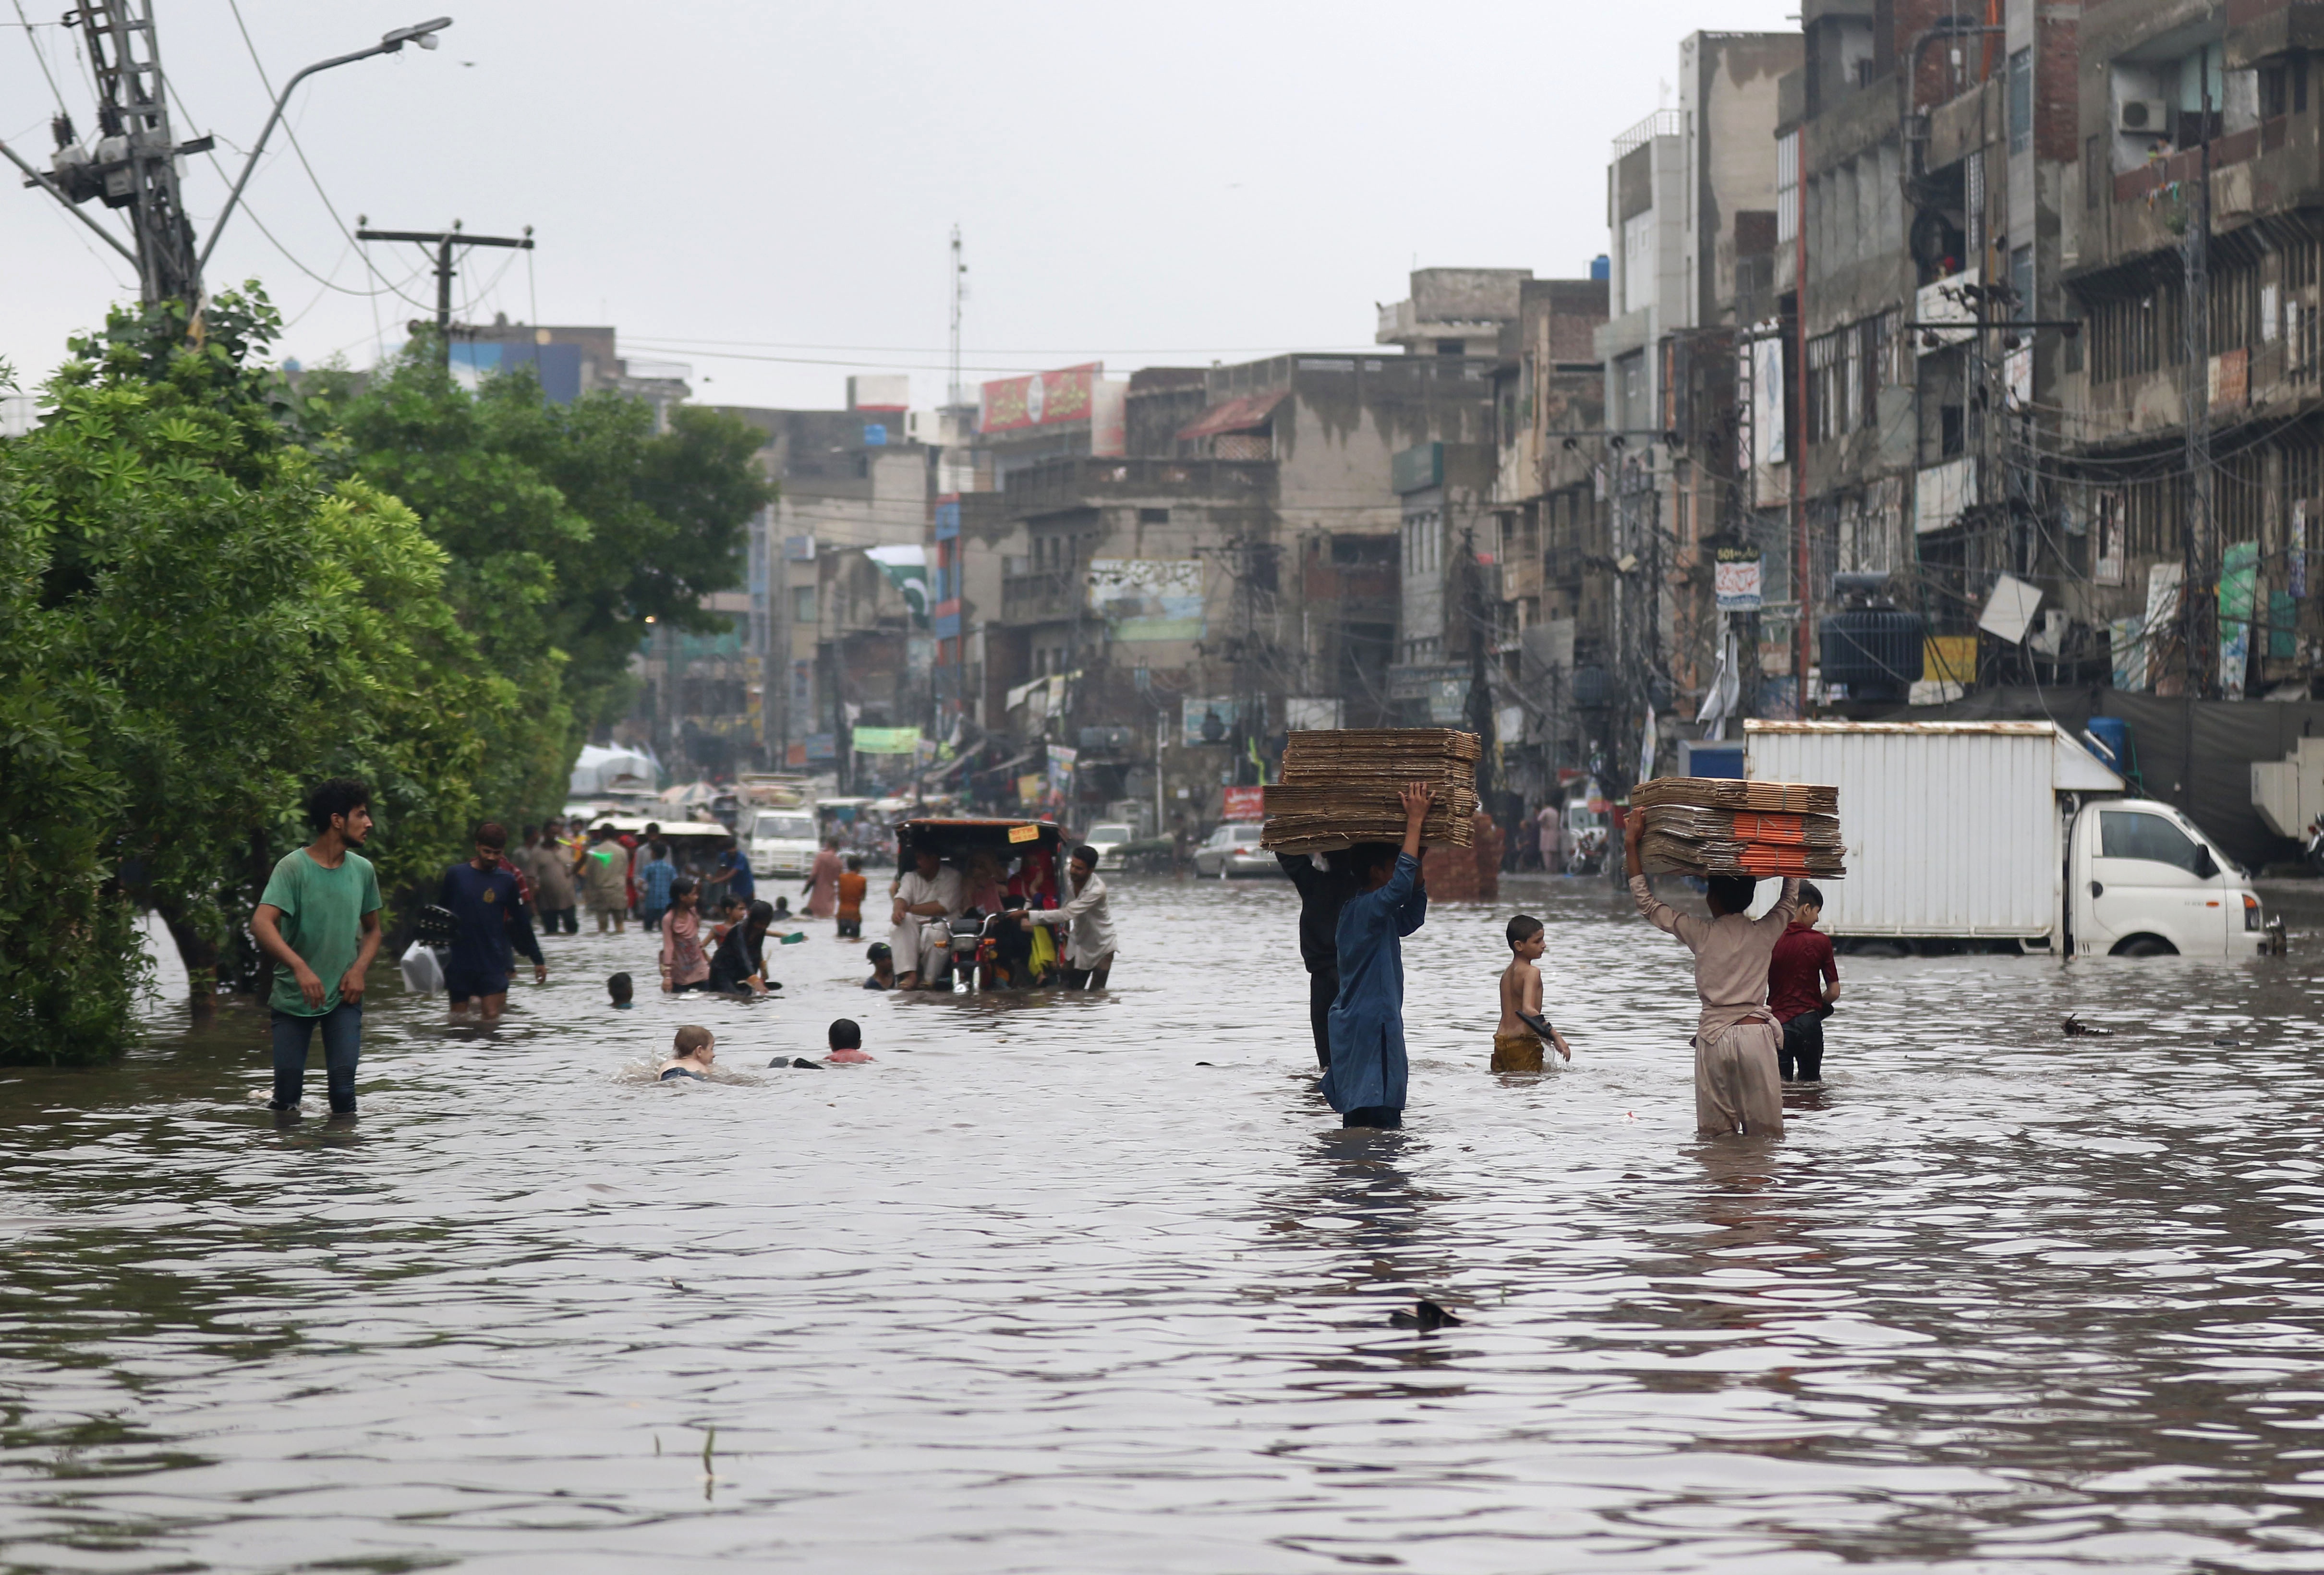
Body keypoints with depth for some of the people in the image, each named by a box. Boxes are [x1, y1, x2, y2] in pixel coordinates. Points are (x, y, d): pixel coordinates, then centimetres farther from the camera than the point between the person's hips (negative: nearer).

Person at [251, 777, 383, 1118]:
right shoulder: (293, 867, -12)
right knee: (288, 1090, 2)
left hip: (343, 998, 3)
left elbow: (372, 930, 18)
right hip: (294, 996, -3)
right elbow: (262, 923, -24)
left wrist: (360, 968, -3)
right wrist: (300, 967, -37)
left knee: (343, 1082, -12)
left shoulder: (363, 870, 4)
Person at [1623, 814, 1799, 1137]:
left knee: (1714, 1134, 4)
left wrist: (1631, 844, 9)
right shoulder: (1764, 934, 3)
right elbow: (1790, 899, 25)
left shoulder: (1701, 935, 0)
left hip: (1713, 1035, -1)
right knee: (1765, 1133, 3)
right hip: (1755, 1034, 1)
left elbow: (1646, 903, 7)